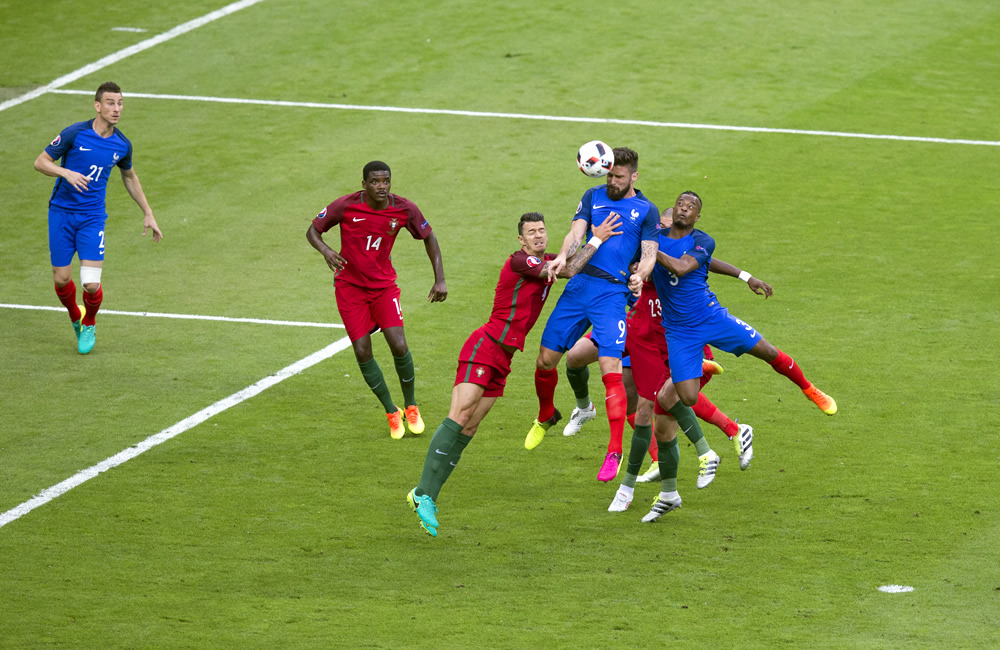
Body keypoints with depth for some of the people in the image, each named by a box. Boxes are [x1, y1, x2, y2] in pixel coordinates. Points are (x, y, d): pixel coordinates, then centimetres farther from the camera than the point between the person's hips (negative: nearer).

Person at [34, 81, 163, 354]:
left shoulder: (122, 145, -1)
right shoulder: (75, 133, -12)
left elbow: (129, 177, 19)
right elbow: (41, 162, -6)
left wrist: (148, 214, 21)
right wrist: (67, 173, -25)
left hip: (93, 217, 1)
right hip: (61, 213, -1)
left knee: (91, 284, -10)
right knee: (62, 279, 4)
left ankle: (89, 324, 21)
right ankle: (75, 318, 36)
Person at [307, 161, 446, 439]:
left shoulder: (404, 209, -12)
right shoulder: (346, 206, -17)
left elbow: (428, 237, 4)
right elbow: (313, 230, -5)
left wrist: (440, 280, -2)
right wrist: (325, 251, -28)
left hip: (384, 284, 1)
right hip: (349, 286, -1)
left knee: (399, 346, -15)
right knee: (363, 352, -8)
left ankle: (410, 406, 10)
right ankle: (391, 412, 11)